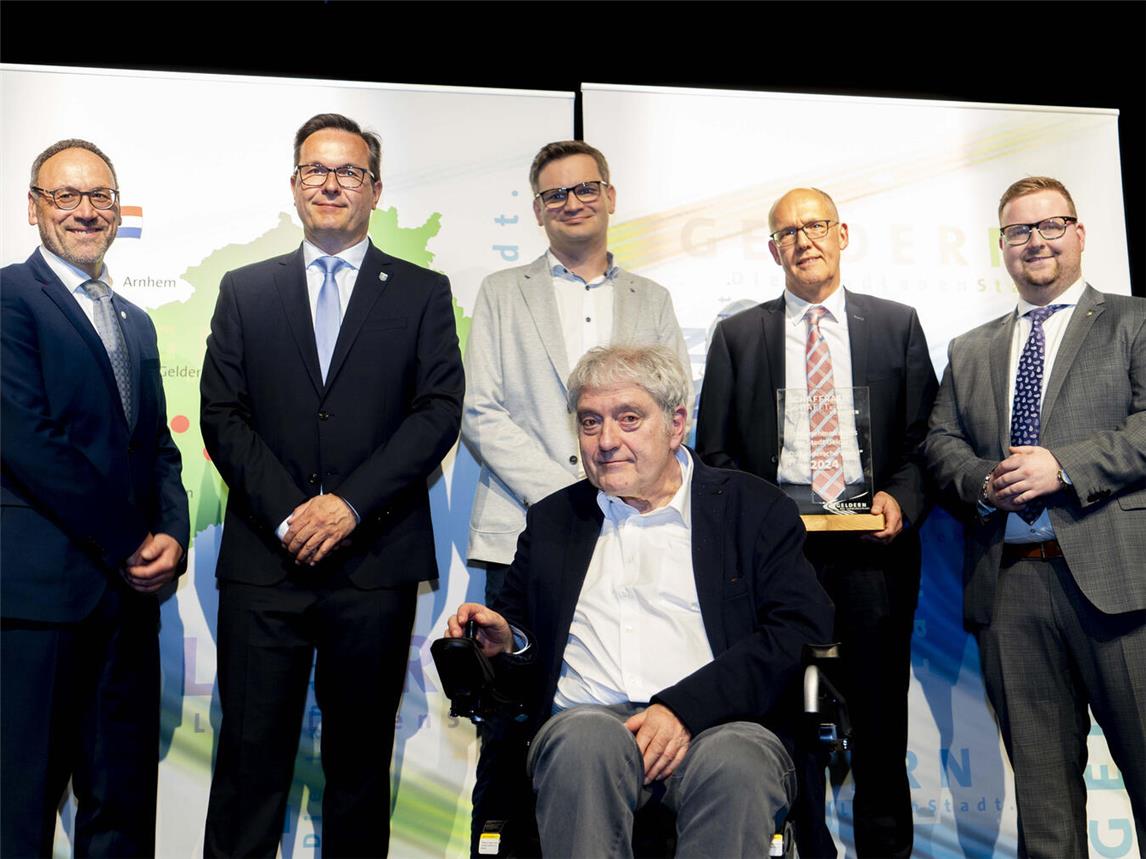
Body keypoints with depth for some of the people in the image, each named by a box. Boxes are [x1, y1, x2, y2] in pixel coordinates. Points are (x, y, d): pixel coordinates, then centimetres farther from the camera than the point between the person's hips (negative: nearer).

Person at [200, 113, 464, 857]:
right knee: (251, 755, 3)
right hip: (264, 559, 1)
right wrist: (286, 513, -8)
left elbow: (439, 412, -1)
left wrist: (351, 503, -11)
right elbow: (223, 415, 5)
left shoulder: (424, 293, 9)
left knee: (361, 757, 9)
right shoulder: (245, 291, 13)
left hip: (376, 561, 0)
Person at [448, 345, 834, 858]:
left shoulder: (753, 508, 10)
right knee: (586, 739, -33)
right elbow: (519, 629, 27)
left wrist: (685, 707, -14)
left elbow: (804, 628, -2)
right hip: (586, 720, 2)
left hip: (719, 725, -1)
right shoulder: (552, 519, 22)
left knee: (735, 762, -35)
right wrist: (503, 639, 1)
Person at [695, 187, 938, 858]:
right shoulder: (737, 335, 10)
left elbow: (925, 437, 8)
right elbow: (714, 452, 7)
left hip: (873, 540, 0)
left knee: (879, 714, 7)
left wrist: (901, 499, -10)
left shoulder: (897, 325, 11)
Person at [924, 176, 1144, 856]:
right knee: (1041, 775, 9)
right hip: (1009, 579, 4)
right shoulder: (970, 351, 21)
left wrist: (1065, 465, -15)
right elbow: (940, 439, 15)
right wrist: (981, 481, -5)